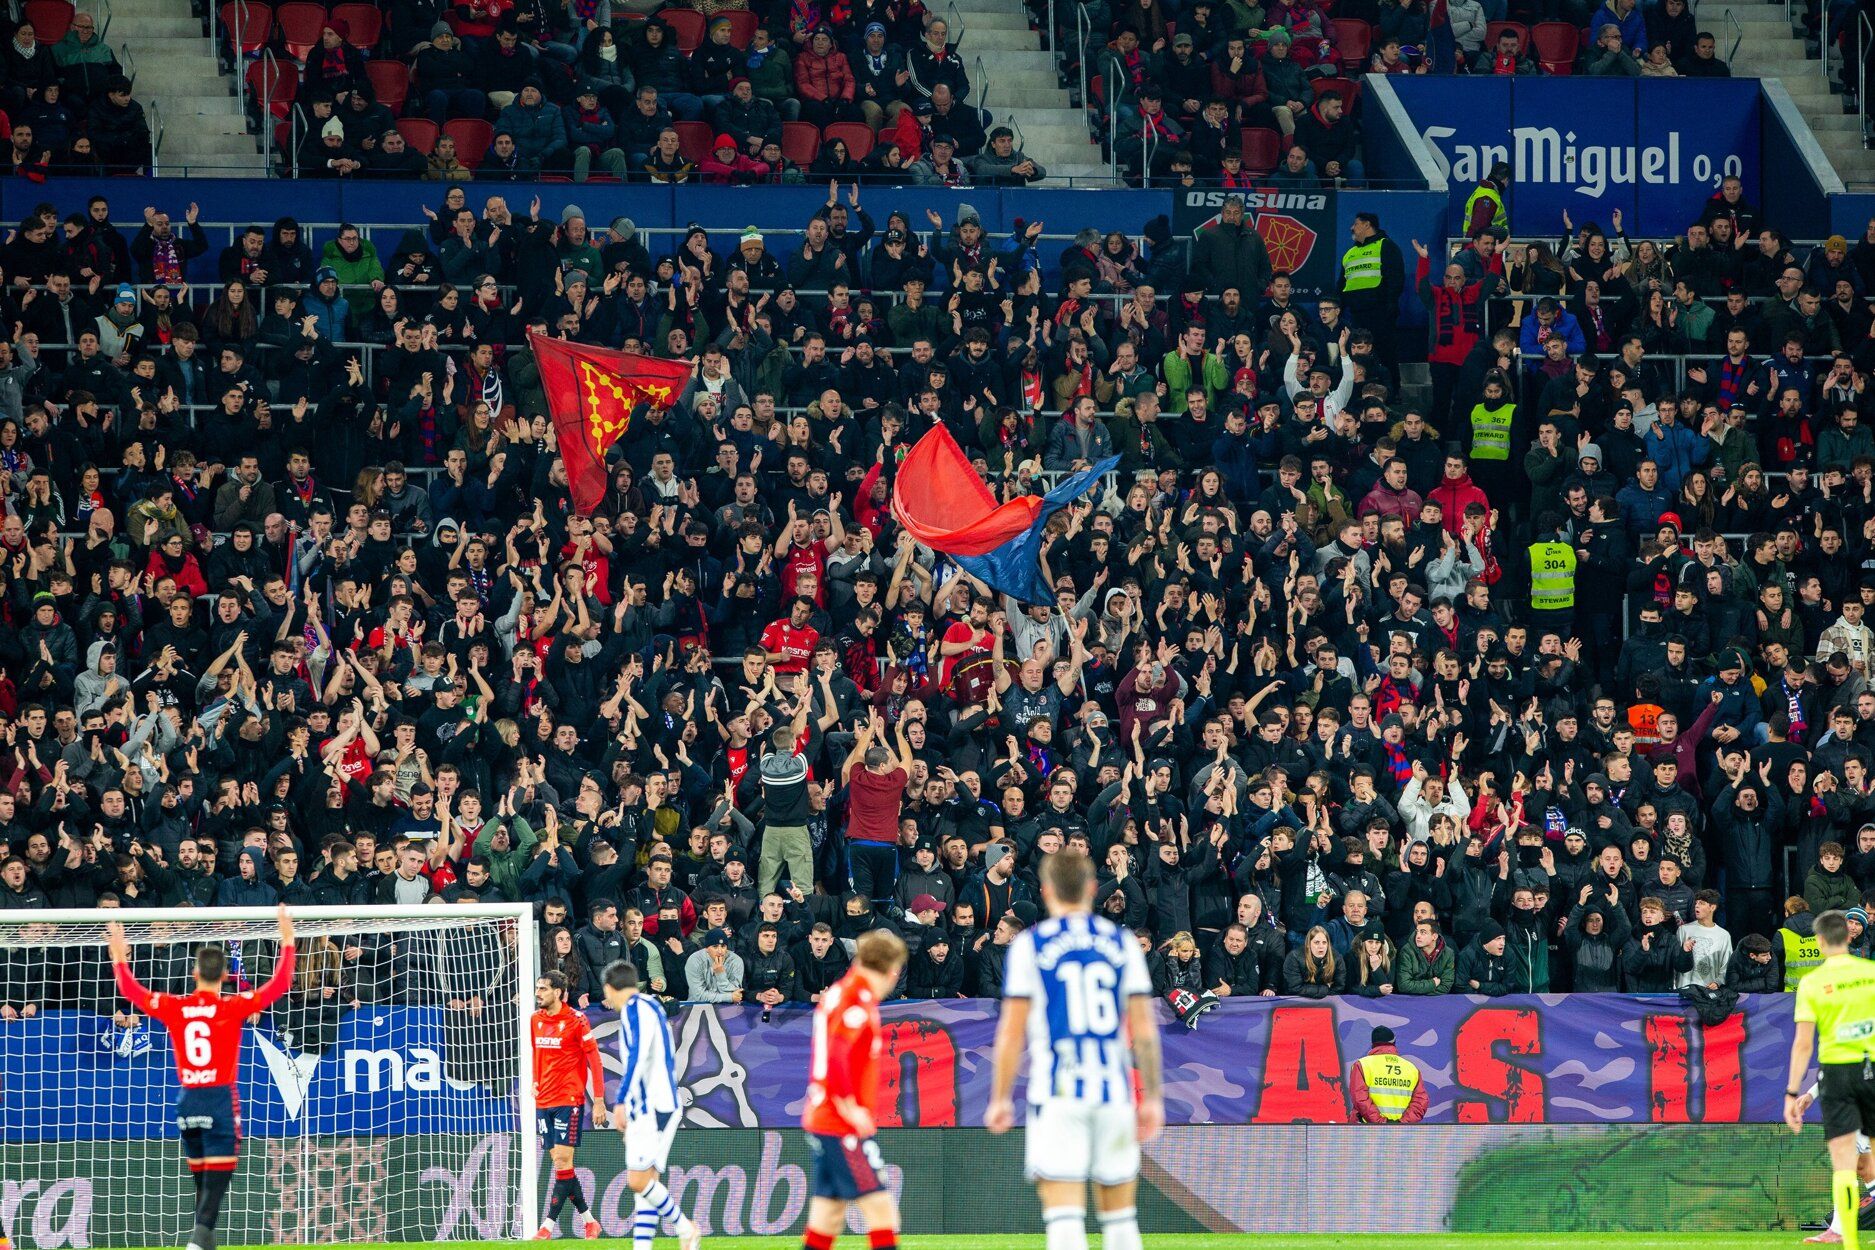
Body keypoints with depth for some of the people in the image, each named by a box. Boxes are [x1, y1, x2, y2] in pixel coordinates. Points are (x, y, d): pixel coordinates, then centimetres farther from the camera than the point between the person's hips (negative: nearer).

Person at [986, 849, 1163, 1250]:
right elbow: (1144, 1029, 6)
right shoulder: (1122, 943, 7)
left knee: (1064, 1216, -9)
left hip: (1057, 1094, -3)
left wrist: (999, 1098, 6)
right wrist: (1152, 1098, 12)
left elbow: (1012, 1032, -2)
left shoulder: (1029, 945, 0)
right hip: (1114, 1093, 3)